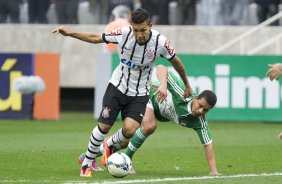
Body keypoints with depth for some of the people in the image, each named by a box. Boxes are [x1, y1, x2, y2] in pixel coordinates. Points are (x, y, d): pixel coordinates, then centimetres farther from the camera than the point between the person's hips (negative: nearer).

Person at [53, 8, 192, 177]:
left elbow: (176, 62, -1)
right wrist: (70, 33, -10)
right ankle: (87, 163, 16)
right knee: (104, 126, -4)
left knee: (130, 130, -18)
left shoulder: (160, 42, -19)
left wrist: (187, 85, 11)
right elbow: (95, 38, -4)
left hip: (139, 94, 0)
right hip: (117, 87, 0)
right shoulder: (123, 34, -18)